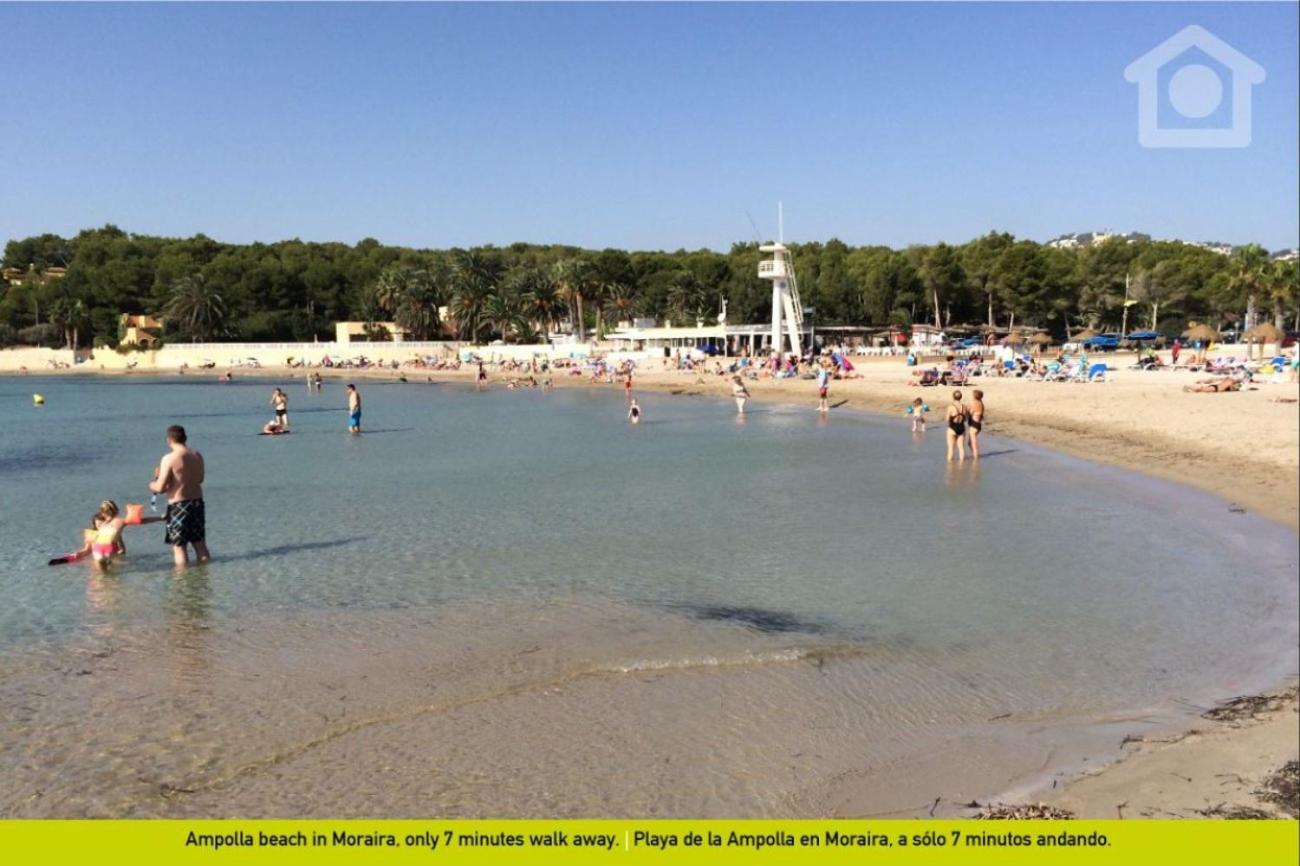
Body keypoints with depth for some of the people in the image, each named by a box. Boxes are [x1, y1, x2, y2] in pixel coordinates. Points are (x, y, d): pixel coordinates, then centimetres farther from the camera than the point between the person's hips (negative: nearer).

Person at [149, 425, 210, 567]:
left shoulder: (169, 459, -16)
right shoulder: (197, 455, 3)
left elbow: (160, 488, -15)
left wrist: (152, 485, 8)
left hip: (178, 506, -6)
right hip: (197, 503, 6)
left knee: (179, 546, 4)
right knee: (200, 544, 16)